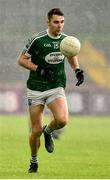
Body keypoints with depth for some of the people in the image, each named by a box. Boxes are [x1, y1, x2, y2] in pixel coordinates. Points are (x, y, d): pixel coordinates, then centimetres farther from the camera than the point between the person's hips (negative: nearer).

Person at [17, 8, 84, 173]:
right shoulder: (37, 40, -12)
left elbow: (72, 56, 21)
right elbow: (21, 60, -4)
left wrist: (77, 70, 3)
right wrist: (38, 69, -18)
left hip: (56, 88, 2)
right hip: (36, 89, -2)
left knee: (62, 120, -24)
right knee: (36, 130, -1)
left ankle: (48, 131, 12)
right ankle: (34, 162, 25)